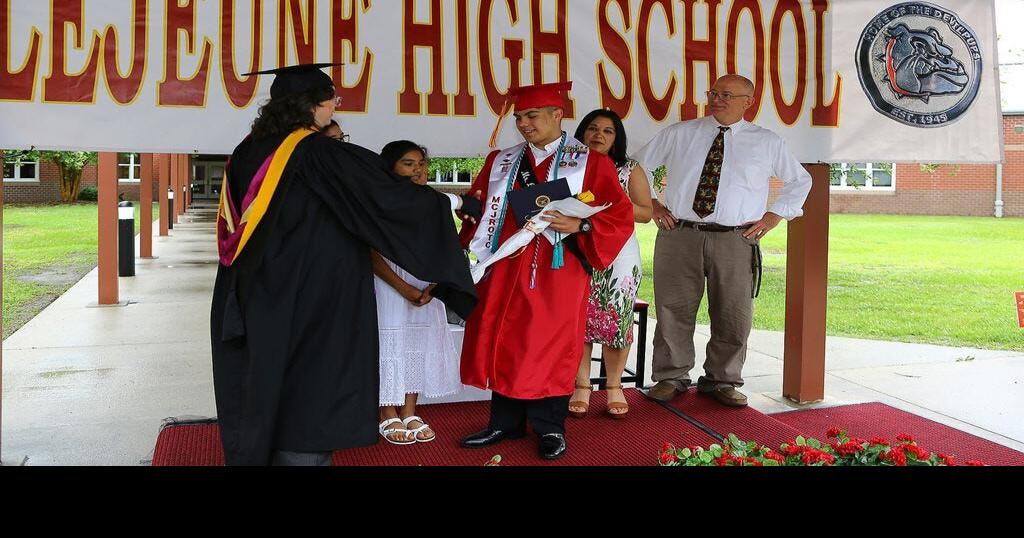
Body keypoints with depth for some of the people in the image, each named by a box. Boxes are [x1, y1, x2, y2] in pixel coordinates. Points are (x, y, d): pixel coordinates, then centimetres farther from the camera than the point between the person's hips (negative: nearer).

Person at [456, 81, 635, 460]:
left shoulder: (590, 162, 1)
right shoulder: (500, 161, 14)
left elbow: (620, 215, -5)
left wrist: (580, 225, -20)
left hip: (556, 272, -4)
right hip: (505, 269, 4)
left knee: (550, 346, 1)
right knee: (502, 343, 6)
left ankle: (550, 428, 15)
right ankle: (505, 423, 20)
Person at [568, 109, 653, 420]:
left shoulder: (629, 170, 7)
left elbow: (646, 212, 5)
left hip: (618, 256, 0)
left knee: (616, 320, -2)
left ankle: (614, 386, 12)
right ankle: (582, 386, 10)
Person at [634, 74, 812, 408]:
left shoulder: (767, 142, 9)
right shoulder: (678, 134, 9)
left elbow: (800, 181, 20)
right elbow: (636, 166, 16)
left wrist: (775, 216, 9)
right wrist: (651, 204, 6)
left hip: (736, 240, 0)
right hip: (679, 234, 0)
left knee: (734, 315, 2)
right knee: (673, 310, 2)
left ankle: (722, 381, 18)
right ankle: (671, 377, 17)